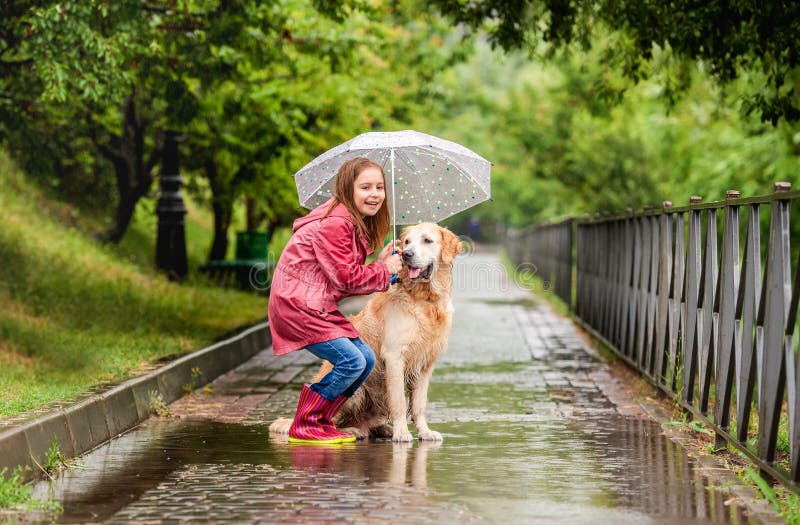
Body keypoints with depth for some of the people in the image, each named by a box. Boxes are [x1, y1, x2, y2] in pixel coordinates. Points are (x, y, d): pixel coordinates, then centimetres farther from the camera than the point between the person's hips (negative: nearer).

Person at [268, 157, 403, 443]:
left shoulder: (357, 224, 13)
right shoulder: (334, 224, -19)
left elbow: (352, 274, 10)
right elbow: (347, 279, -19)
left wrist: (379, 264, -4)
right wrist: (385, 270, -7)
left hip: (320, 306, 10)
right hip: (297, 305, -10)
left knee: (367, 359, 6)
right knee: (352, 361, -16)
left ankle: (321, 421, 16)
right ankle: (304, 427, -5)